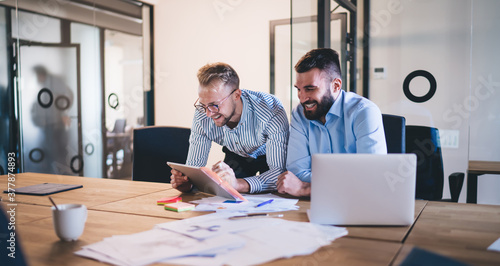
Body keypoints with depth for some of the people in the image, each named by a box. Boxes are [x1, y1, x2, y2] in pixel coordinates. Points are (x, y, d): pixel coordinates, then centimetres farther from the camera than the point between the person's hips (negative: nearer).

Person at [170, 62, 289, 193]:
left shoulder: (273, 112, -36)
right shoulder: (202, 116, -24)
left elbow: (279, 172, -40)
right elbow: (194, 164, -15)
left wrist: (238, 185, -57)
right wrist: (186, 181, -40)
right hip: (236, 156, 2)